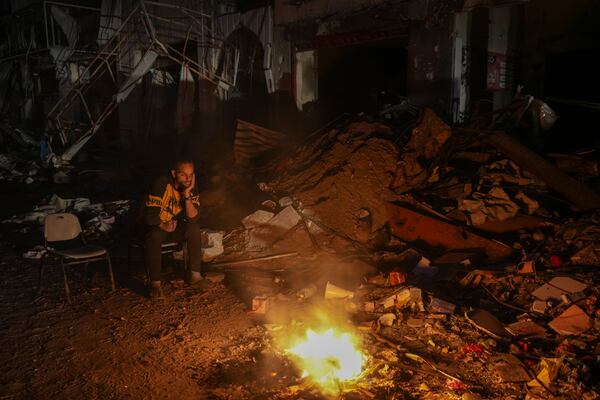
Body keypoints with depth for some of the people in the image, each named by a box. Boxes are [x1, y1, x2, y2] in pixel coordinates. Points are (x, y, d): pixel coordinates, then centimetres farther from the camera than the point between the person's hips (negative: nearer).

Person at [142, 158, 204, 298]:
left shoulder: (191, 189, -9)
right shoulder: (161, 184, -23)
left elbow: (193, 218, -20)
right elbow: (150, 214, -23)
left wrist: (187, 194, -27)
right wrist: (164, 226, -31)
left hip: (176, 228, 4)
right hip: (156, 227, -4)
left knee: (194, 229, -24)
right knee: (154, 236, -37)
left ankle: (195, 274, -17)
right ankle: (155, 283, -28)